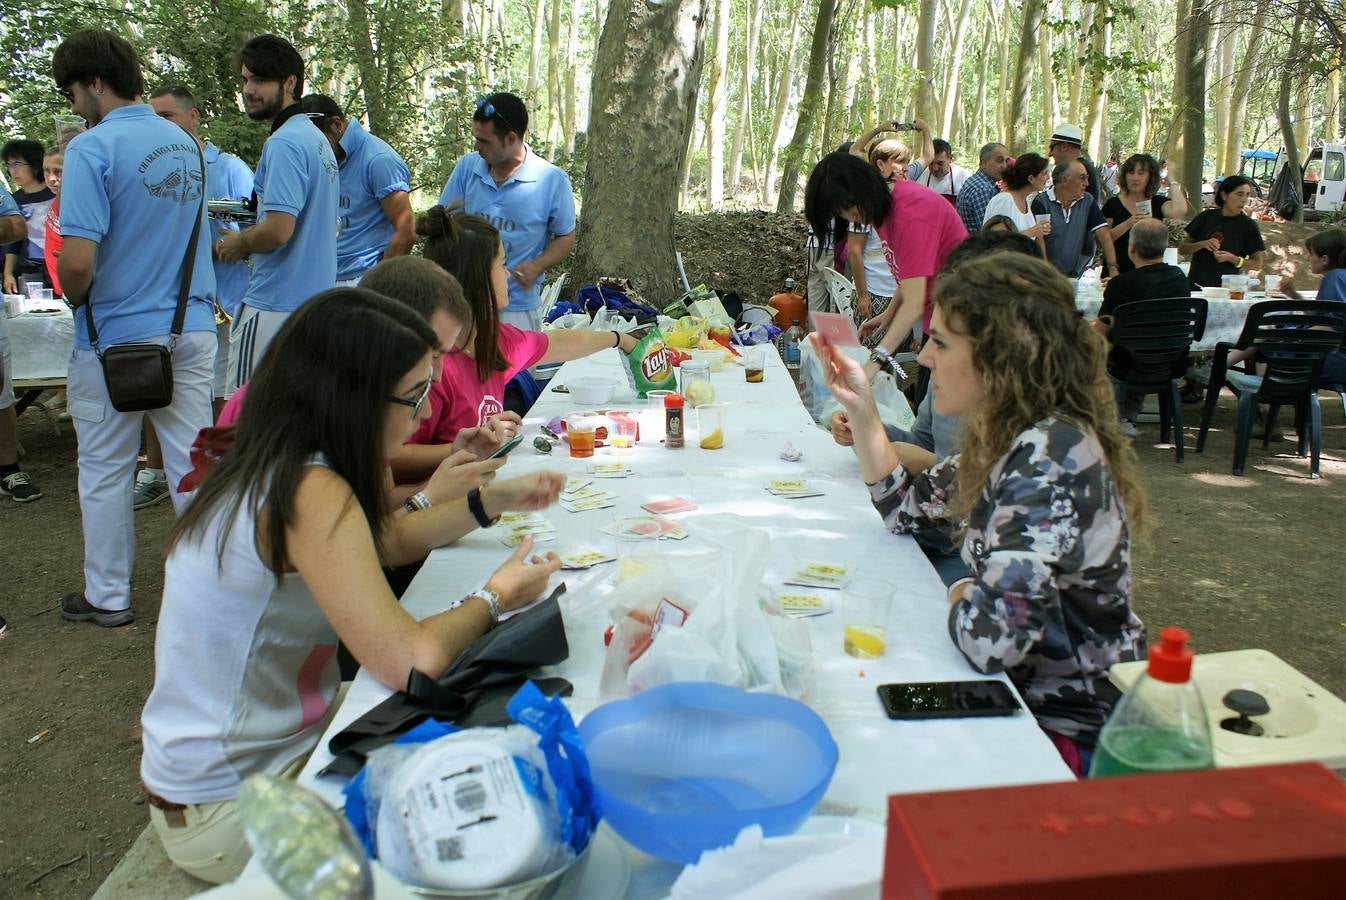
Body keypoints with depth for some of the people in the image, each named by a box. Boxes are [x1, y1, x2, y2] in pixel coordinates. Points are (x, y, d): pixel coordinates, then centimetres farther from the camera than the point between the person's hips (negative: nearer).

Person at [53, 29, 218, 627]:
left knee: (105, 471, 9)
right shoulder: (185, 145, 7)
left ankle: (107, 597, 20)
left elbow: (78, 260, -23)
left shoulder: (92, 149, -15)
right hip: (192, 327, 6)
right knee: (193, 461, 10)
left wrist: (77, 300, -2)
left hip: (116, 335, -6)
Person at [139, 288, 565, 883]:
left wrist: (494, 501, 9)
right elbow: (412, 661, -34)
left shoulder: (273, 471, 1)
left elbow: (386, 540, 17)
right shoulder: (311, 495, -28)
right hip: (228, 810, -8)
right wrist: (494, 596, -15)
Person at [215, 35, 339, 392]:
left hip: (275, 307, -10)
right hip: (315, 301, 10)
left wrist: (236, 244, -4)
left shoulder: (284, 143, -15)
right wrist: (248, 241, 16)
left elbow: (278, 229, -24)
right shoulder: (317, 138, 15)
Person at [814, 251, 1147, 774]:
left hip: (1069, 733, -8)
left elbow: (990, 638, -35)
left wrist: (959, 597, -13)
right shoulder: (1011, 438, 0)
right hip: (1025, 694, 8)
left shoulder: (1050, 454, -28)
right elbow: (907, 511, 14)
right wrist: (860, 409, 4)